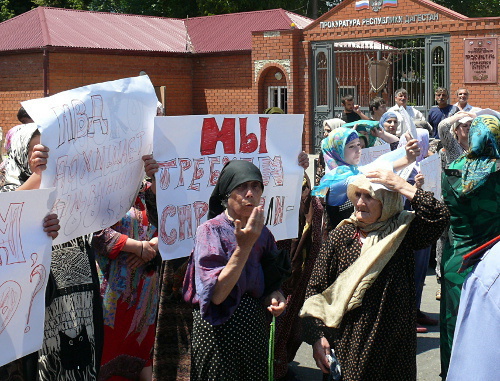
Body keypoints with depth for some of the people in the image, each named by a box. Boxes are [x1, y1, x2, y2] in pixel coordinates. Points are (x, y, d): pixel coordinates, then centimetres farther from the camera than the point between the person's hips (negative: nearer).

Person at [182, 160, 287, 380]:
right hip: (218, 330, -5)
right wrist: (244, 247, -27)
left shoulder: (263, 233, 5)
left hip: (256, 328, 5)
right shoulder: (210, 230, -12)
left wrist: (275, 296, -6)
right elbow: (216, 294, -22)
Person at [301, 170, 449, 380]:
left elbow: (439, 217, -22)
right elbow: (315, 291, 0)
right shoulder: (340, 236, -2)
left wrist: (402, 186, -18)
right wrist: (317, 336, -9)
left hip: (394, 344, 0)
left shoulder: (403, 232, -2)